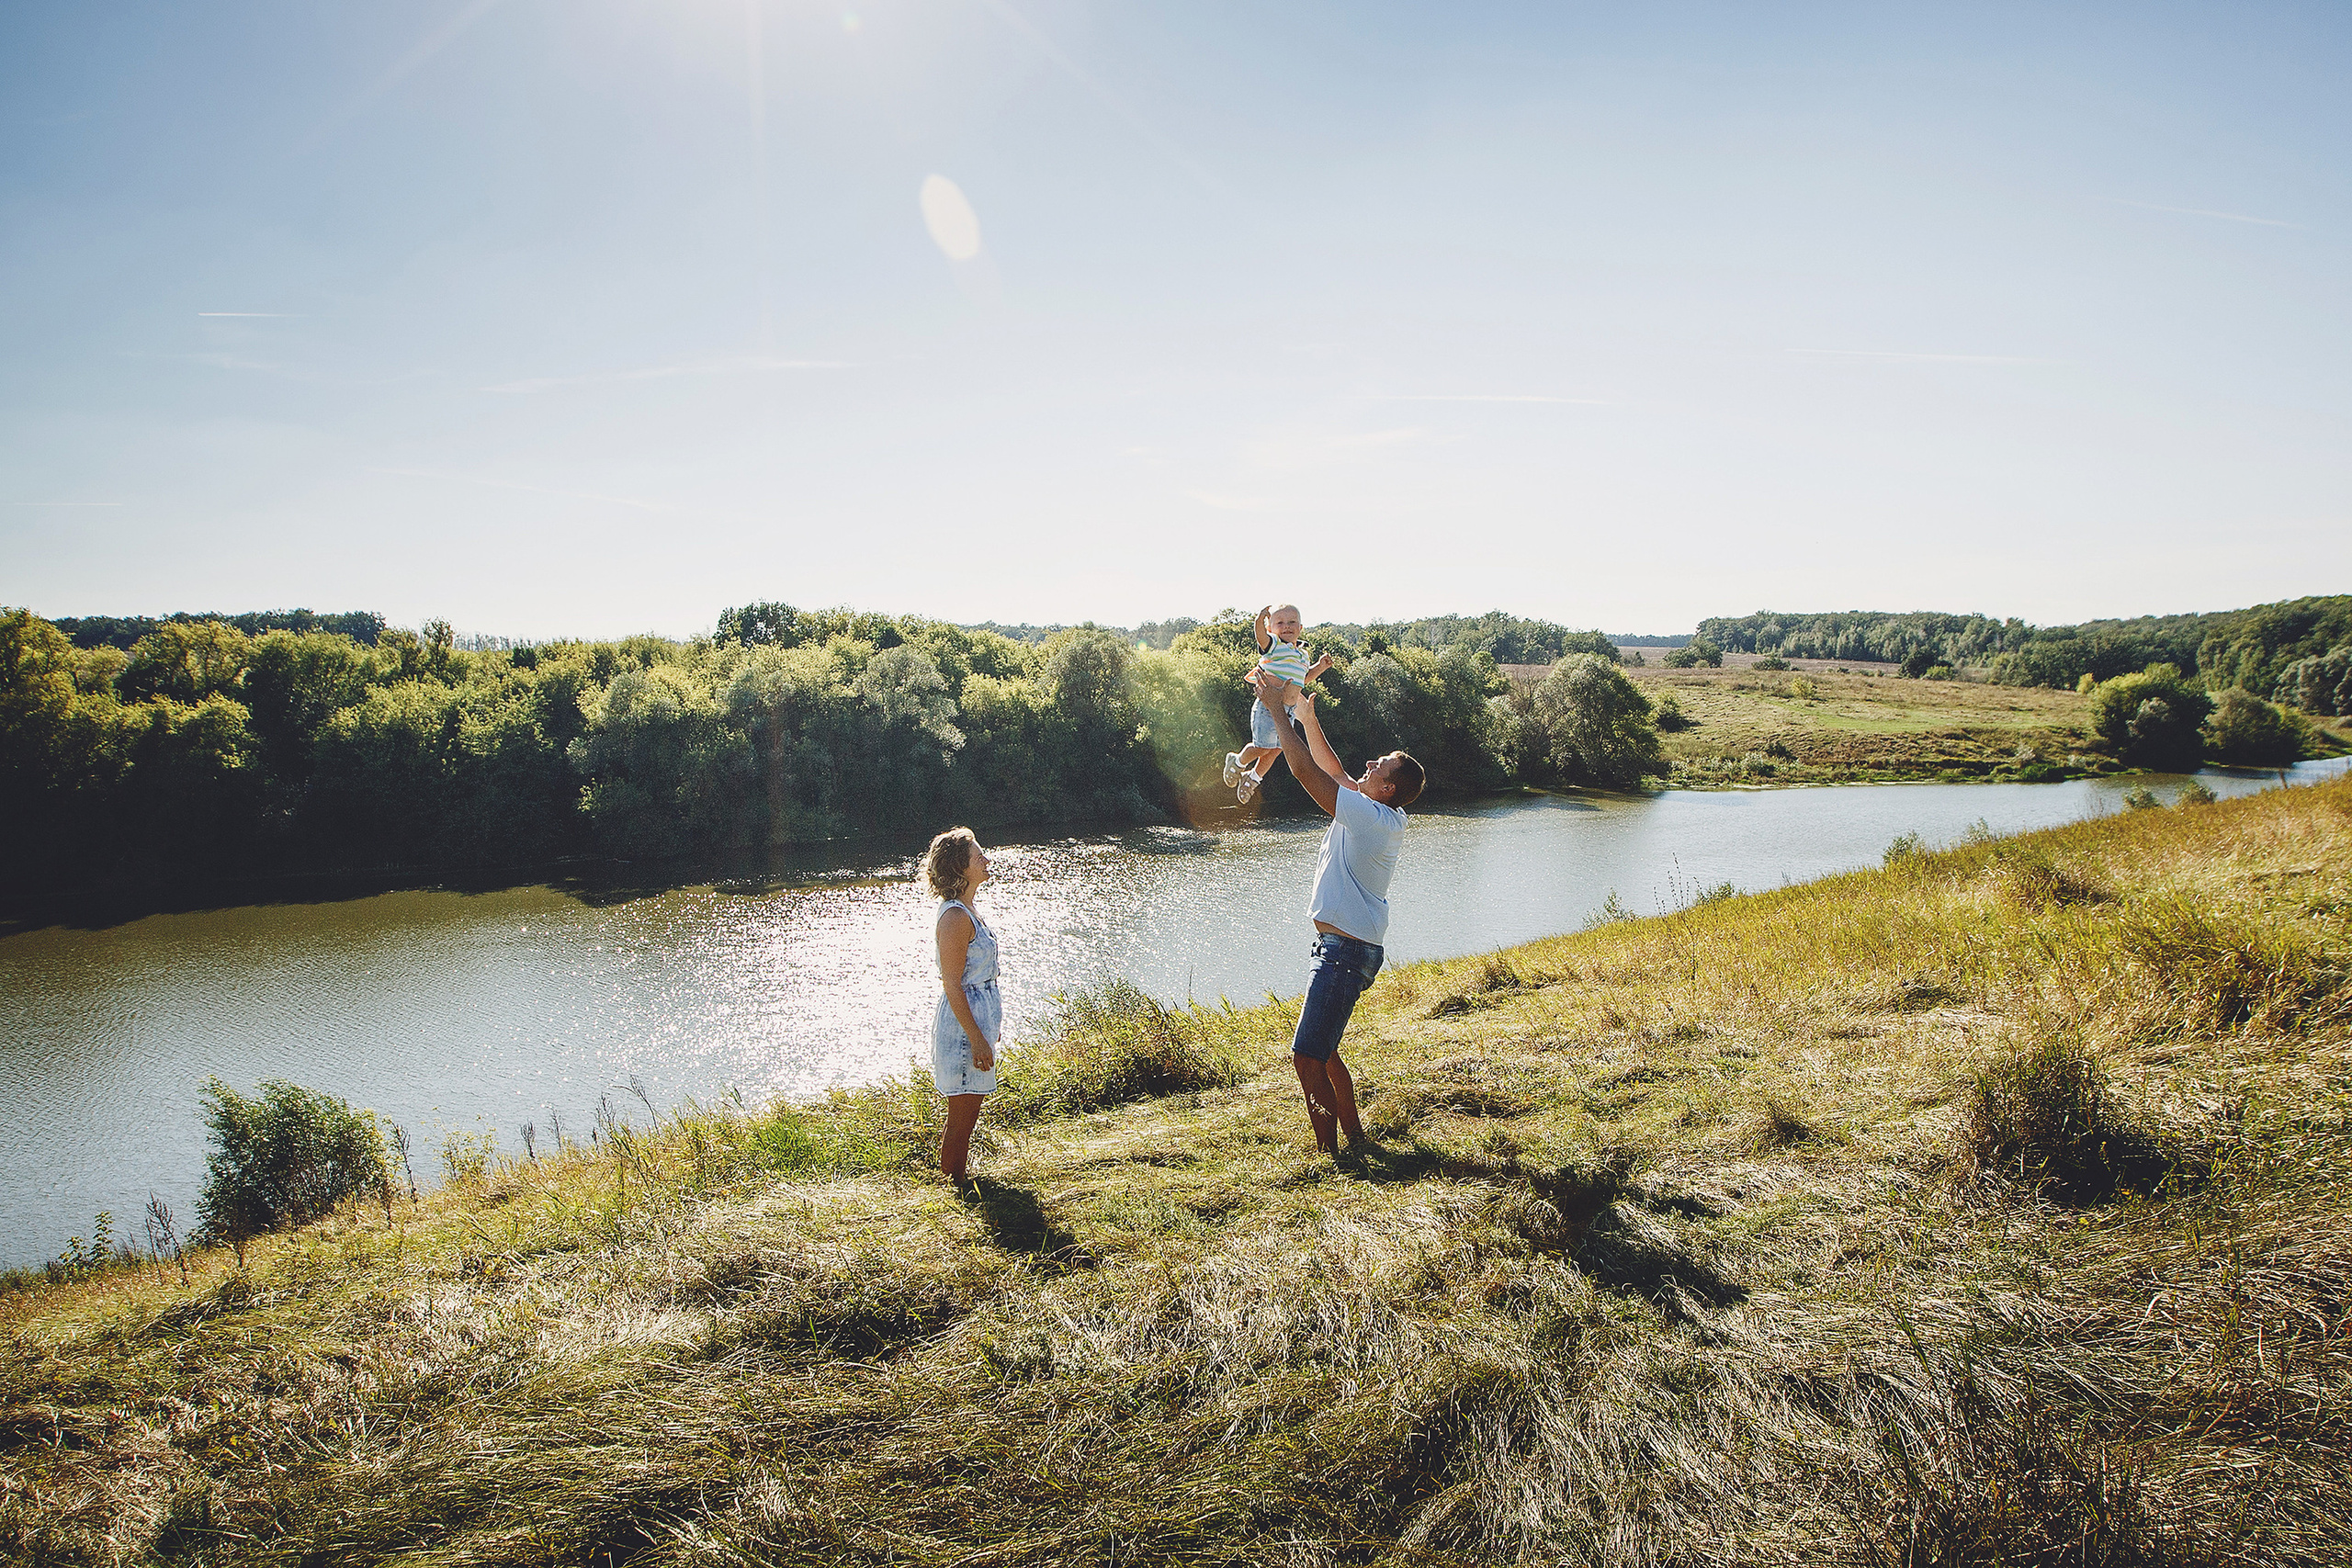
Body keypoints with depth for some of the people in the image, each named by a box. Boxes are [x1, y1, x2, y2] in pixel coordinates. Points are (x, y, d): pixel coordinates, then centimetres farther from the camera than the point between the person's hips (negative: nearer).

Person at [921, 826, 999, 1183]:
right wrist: (977, 1039, -21)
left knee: (965, 1115, 20)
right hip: (964, 1023, -10)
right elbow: (952, 986, -22)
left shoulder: (965, 910, 9)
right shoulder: (956, 918, -21)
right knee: (962, 1119, 1)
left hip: (979, 1017, 10)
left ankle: (960, 1180, 31)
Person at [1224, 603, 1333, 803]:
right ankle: (1237, 762, 25)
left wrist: (1319, 667, 13)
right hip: (1267, 707, -7)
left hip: (1287, 711, 7)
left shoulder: (1302, 653, 15)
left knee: (1276, 749, 13)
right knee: (1263, 747, -4)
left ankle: (1252, 778, 34)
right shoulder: (1273, 645, -8)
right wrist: (1261, 618, -49)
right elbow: (1260, 635, -30)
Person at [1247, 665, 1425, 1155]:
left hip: (1347, 950, -10)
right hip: (1342, 946, 10)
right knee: (1321, 1052, 18)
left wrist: (1278, 711, -13)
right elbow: (1331, 769, 20)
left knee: (1307, 1055, -10)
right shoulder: (1378, 815, 8)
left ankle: (1328, 1155, -4)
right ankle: (1354, 1137, 27)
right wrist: (1307, 717, 14)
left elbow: (1306, 770, -20)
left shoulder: (1374, 817, -19)